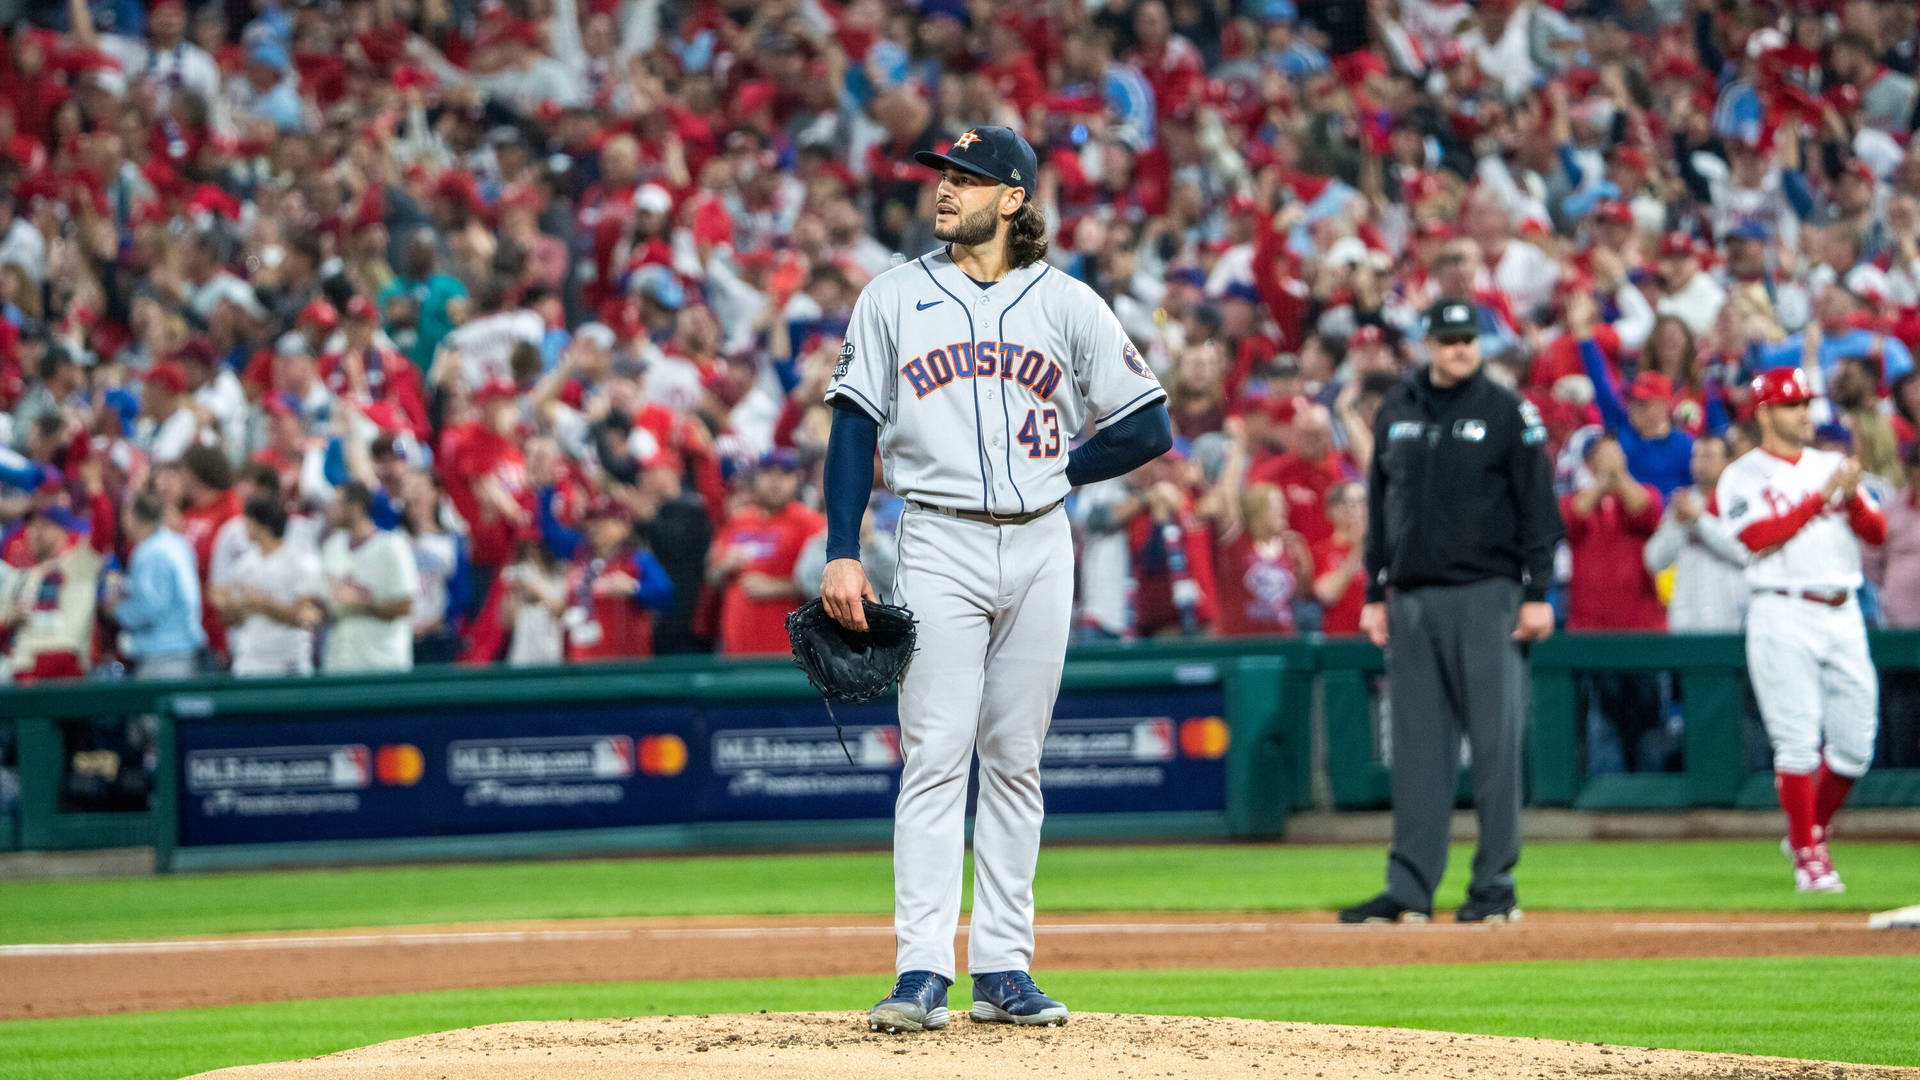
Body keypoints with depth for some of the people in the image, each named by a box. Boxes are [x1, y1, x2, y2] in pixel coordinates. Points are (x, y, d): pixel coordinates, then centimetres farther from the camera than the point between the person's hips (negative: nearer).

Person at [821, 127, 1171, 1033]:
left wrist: (1059, 471, 2)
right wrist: (841, 553, -5)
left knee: (1016, 763, 6)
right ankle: (921, 974, -14)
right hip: (940, 547, -2)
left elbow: (1149, 426, 7)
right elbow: (854, 426, 3)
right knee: (934, 758, -10)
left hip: (1040, 547, 2)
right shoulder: (893, 297, 6)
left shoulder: (1068, 304, 6)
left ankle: (1003, 968, 10)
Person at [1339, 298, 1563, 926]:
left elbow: (1538, 508, -2)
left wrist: (1537, 594, -9)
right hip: (1412, 601, 4)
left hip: (1486, 597, -4)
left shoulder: (1507, 413, 0)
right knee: (1418, 749, 5)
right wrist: (1375, 595, 12)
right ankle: (1409, 890, 8)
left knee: (1495, 742, -4)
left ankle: (1495, 886, 1)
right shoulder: (1395, 413, 13)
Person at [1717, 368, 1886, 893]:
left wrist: (1853, 497, -11)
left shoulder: (1833, 465, 17)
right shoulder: (1744, 476, 1)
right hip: (1784, 617, -5)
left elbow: (1877, 532, 9)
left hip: (1844, 614, 5)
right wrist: (1822, 497, -16)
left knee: (1855, 746, 5)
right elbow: (1759, 536, -15)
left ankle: (1811, 830, 24)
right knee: (1797, 743, -9)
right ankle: (1809, 857, -3)